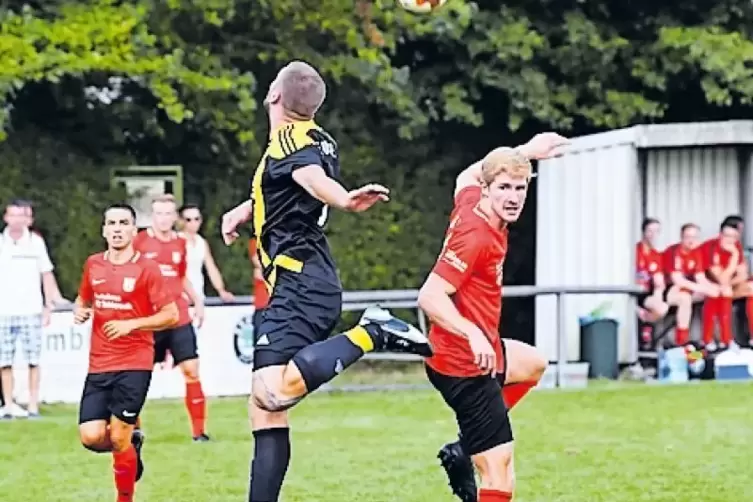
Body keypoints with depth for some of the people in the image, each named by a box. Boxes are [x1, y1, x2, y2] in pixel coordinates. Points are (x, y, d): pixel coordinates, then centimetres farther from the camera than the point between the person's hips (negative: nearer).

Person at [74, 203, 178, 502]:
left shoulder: (147, 269, -6)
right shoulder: (93, 265, 8)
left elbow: (171, 315, -7)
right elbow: (83, 299, 26)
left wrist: (131, 324, -17)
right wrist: (80, 311, 2)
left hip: (135, 364, -4)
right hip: (98, 365, 4)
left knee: (119, 437, -7)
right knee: (91, 438, -7)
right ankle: (132, 444, 26)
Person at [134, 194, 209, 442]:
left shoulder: (180, 243, 9)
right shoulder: (140, 241, -3)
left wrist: (197, 301, 15)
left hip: (179, 318, 3)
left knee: (191, 371, -3)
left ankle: (198, 430, 3)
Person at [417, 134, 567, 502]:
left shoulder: (470, 203, 1)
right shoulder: (476, 236, -24)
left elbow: (467, 176, 28)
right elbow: (429, 297, -31)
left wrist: (525, 152, 29)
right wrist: (473, 334, -41)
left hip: (479, 352, 10)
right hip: (467, 366, -10)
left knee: (533, 364, 38)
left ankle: (465, 450, 27)